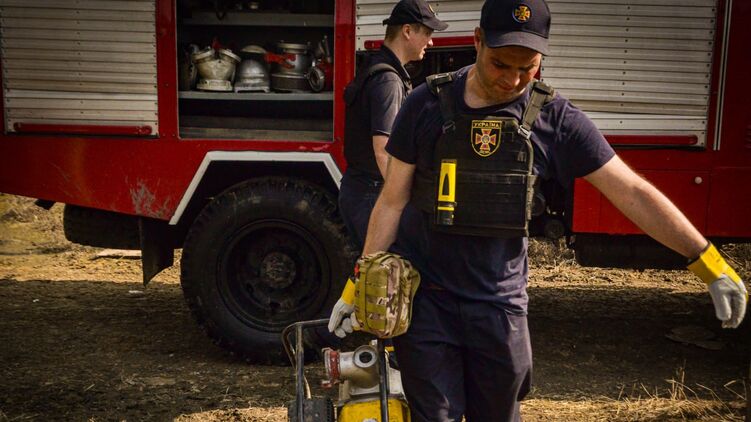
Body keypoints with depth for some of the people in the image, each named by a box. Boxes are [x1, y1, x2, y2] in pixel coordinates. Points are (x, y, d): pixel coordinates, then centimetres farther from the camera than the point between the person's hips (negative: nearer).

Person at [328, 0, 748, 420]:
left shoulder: (554, 118, -5)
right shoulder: (427, 105, -6)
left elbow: (632, 193, -4)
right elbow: (393, 200, 0)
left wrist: (711, 263, -6)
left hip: (500, 304, 1)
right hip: (425, 301, -1)